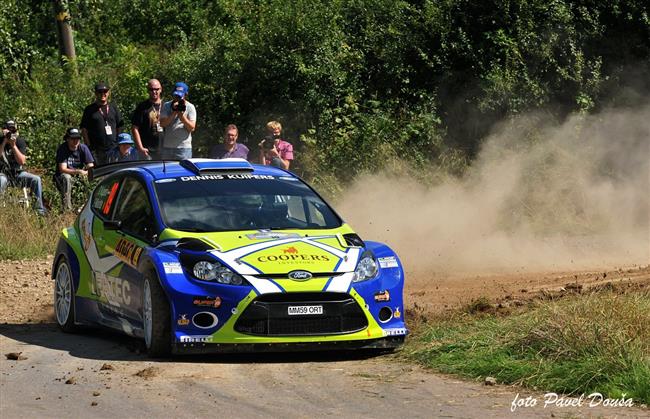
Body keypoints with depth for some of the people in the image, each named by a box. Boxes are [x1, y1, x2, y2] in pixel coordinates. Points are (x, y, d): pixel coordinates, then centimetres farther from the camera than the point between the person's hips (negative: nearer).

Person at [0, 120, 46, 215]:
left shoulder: (20, 141, -1)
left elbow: (22, 161, -12)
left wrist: (13, 145, -20)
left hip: (18, 173, 3)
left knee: (36, 179, -19)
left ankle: (39, 208, -12)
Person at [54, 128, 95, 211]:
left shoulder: (83, 148, -3)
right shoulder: (62, 149, -13)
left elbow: (91, 167, -8)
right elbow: (62, 169, -21)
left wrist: (85, 173, -32)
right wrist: (78, 171, -36)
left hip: (79, 177, 3)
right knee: (66, 177, -36)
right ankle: (67, 208, -37)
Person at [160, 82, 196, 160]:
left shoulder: (190, 107, 1)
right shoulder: (166, 106, 6)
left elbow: (192, 128, -6)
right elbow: (162, 123, -5)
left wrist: (182, 117, -21)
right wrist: (174, 113, -16)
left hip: (183, 147, -2)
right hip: (167, 146, 2)